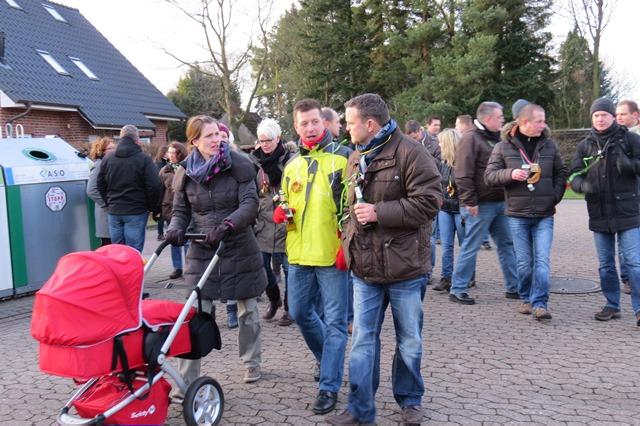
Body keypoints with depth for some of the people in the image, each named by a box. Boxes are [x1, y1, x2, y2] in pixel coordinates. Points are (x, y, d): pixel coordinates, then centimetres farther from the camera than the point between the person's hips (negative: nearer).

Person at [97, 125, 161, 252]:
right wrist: (154, 208, 0)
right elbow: (154, 186, -12)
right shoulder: (144, 159, -9)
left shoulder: (107, 159, 8)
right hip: (136, 212, -5)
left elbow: (101, 185, 13)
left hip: (114, 212, 5)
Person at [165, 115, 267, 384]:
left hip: (240, 250, -1)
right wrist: (175, 229, -12)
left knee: (247, 311, 13)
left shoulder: (239, 165, -7)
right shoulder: (185, 173, 2)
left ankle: (252, 364, 34)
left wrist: (226, 225, -30)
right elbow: (181, 211, 9)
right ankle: (187, 381, 3)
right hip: (201, 252, 1)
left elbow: (250, 204, -14)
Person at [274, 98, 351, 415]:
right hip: (299, 255, 7)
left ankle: (329, 386, 10)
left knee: (334, 321, 0)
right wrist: (281, 212, 2)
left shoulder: (343, 156, -5)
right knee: (300, 313, 15)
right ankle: (330, 360, 39)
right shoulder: (292, 165, 14)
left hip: (332, 254, -6)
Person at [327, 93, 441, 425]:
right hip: (364, 267, 5)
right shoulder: (356, 158, 10)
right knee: (363, 340, 9)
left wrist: (379, 212, -19)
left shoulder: (410, 153, -11)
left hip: (403, 266, -5)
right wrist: (347, 243, 10)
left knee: (409, 341, 12)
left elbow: (428, 202, -19)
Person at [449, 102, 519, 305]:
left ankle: (514, 287, 22)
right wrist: (470, 202, -20)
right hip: (480, 206, -9)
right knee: (471, 247, -3)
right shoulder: (471, 139, -11)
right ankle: (457, 290, 6)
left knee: (507, 244, 12)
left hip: (499, 203, 9)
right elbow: (463, 174, -17)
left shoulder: (496, 139, 17)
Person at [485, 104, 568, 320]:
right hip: (517, 215, -1)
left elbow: (561, 172, 14)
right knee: (524, 261, 6)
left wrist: (555, 196, 2)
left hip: (544, 215, 1)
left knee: (542, 260, -5)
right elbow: (489, 176, -3)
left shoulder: (549, 144, 4)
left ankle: (539, 304, -2)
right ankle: (526, 299, 23)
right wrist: (510, 173, -19)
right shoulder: (503, 147, -2)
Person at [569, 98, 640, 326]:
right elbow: (574, 175, 5)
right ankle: (612, 305, 24)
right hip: (599, 213, 4)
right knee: (605, 264, 12)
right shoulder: (585, 145, 9)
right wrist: (584, 185, -16)